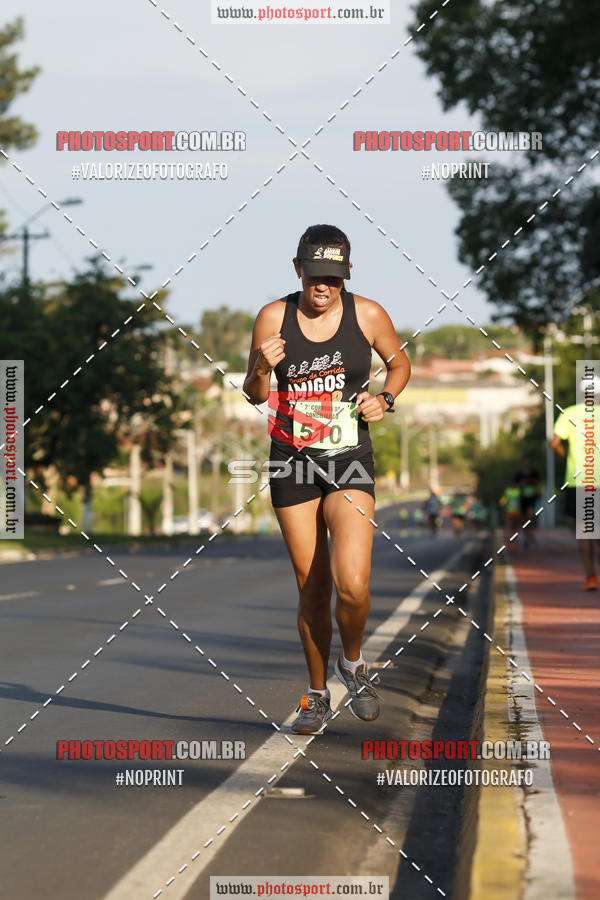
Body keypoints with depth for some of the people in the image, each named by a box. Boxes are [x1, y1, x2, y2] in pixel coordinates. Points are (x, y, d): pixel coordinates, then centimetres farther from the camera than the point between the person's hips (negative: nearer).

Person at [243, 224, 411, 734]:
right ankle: (317, 694, 24)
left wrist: (385, 399, -5)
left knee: (351, 582, -18)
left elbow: (400, 362, 14)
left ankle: (353, 663, 13)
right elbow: (255, 397, 5)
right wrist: (261, 371, -17)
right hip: (291, 463, 1)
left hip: (349, 461, -1)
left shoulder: (368, 315, -5)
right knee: (311, 587, 6)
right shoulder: (273, 317, -4)